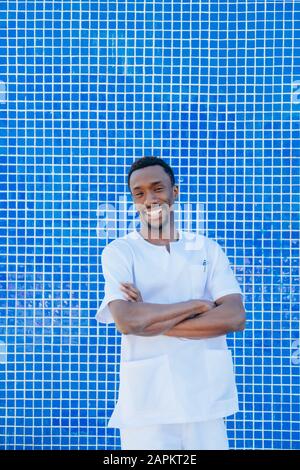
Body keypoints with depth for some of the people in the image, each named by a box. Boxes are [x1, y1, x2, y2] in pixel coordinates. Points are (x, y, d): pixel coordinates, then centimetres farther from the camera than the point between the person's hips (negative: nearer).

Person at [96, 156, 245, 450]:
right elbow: (127, 321, -16)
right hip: (146, 405, -2)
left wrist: (151, 322, -12)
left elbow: (235, 318, -6)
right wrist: (199, 305, -8)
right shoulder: (119, 252, 1)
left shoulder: (208, 249, 8)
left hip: (205, 399, 2)